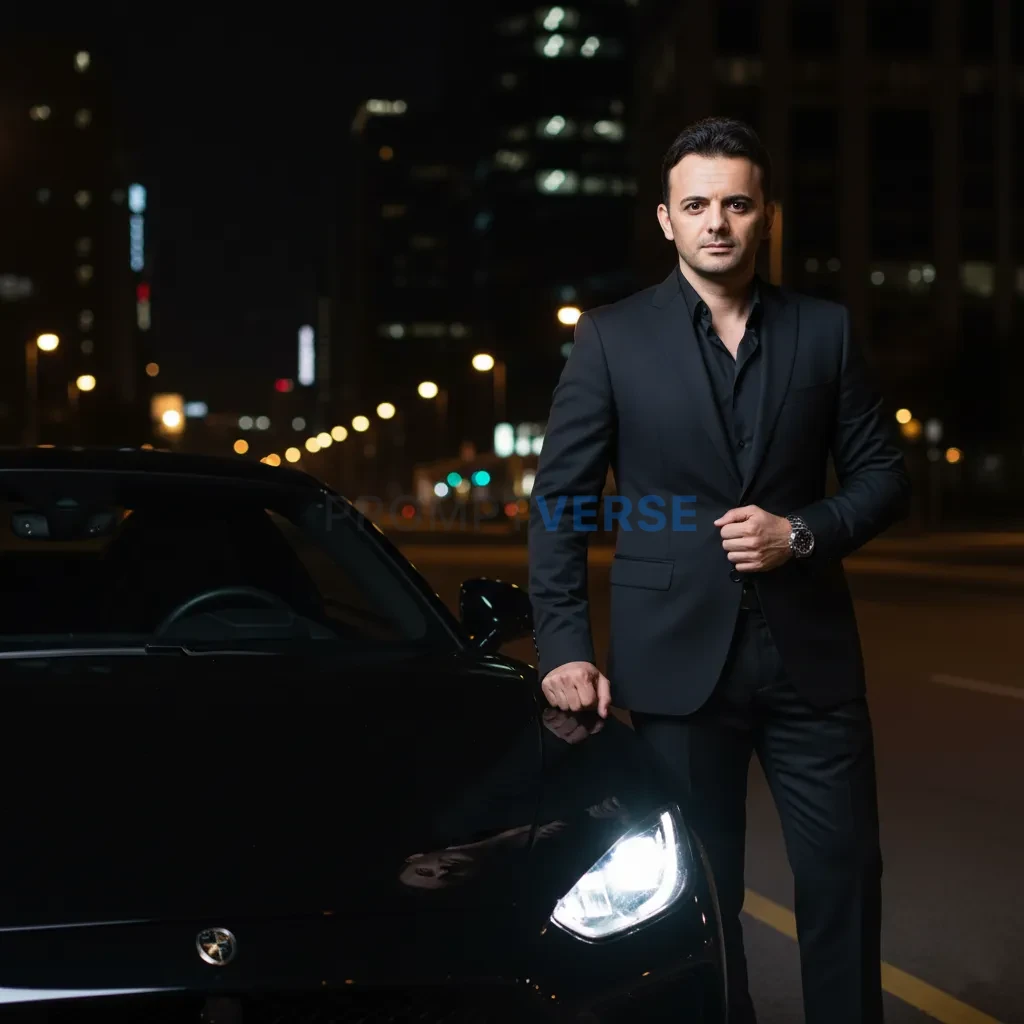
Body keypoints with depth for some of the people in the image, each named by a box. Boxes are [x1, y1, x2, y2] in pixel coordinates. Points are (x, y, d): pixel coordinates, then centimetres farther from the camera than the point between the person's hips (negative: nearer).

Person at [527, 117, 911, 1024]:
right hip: (679, 658, -1)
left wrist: (803, 531, -11)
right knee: (701, 889, 8)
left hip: (810, 651, 2)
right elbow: (561, 500, 1)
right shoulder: (612, 338, 1)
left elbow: (883, 475, 8)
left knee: (844, 874, 6)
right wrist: (564, 646, -8)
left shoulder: (825, 331, 6)